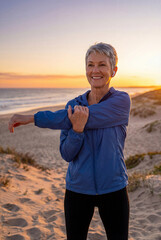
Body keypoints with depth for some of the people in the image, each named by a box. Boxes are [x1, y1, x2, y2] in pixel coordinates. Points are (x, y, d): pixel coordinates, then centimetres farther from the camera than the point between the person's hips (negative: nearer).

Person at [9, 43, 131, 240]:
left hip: (113, 189, -2)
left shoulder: (121, 100, -11)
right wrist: (77, 129, -27)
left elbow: (87, 117, -25)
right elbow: (67, 154, -6)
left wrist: (32, 118, -22)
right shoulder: (74, 104, -1)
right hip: (77, 188, 3)